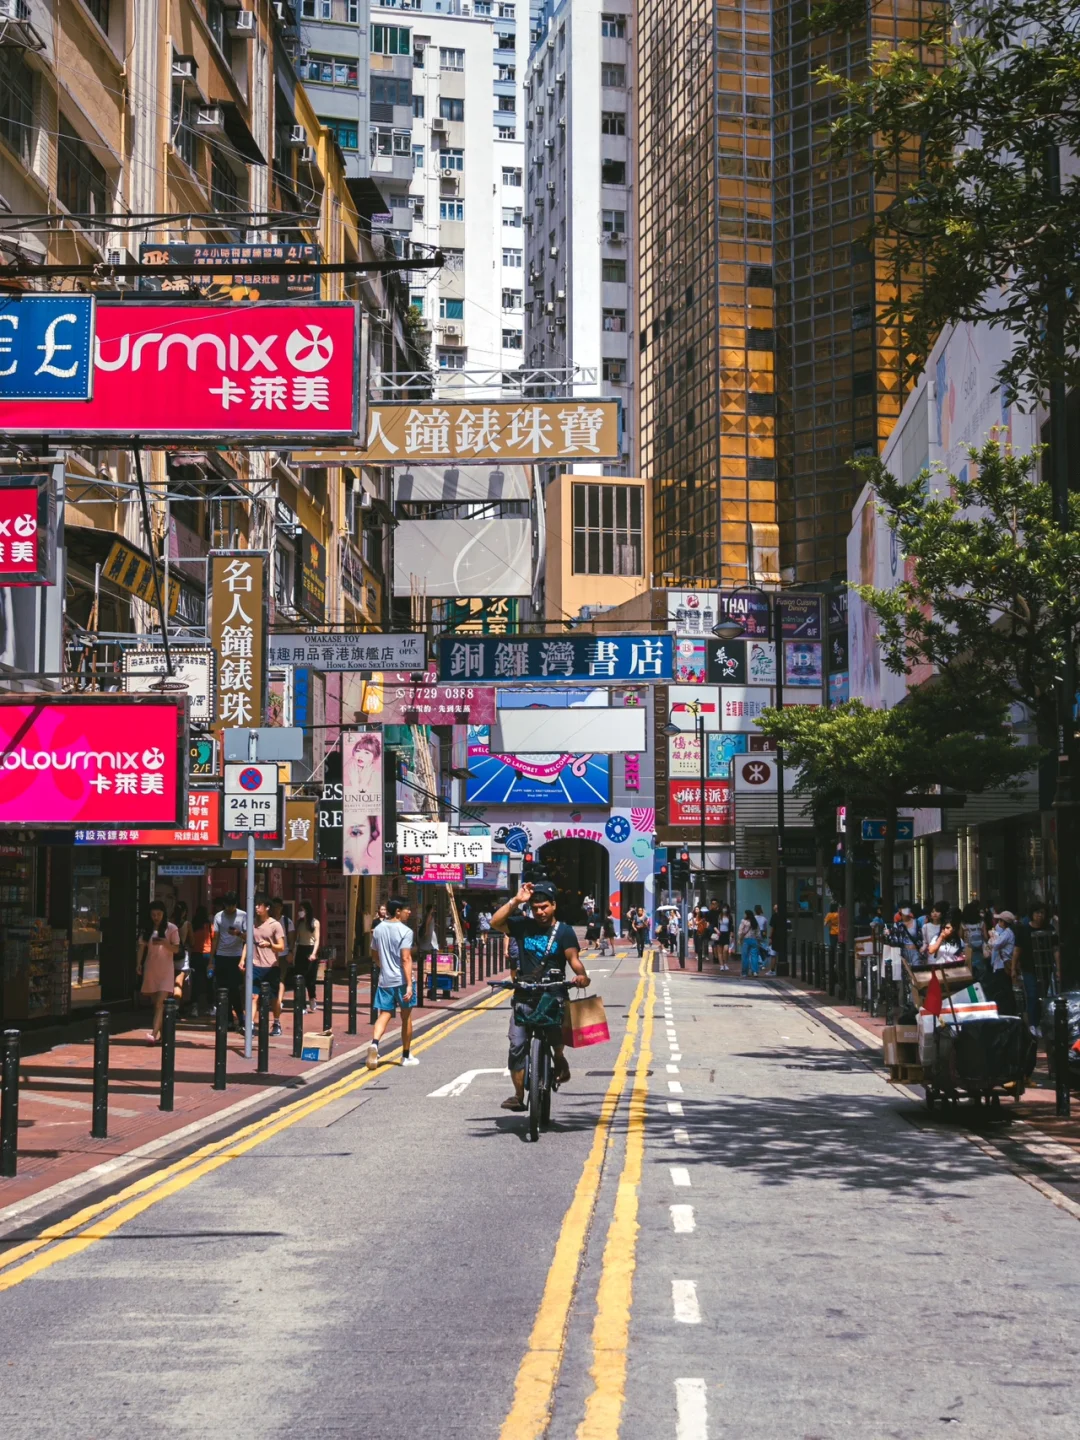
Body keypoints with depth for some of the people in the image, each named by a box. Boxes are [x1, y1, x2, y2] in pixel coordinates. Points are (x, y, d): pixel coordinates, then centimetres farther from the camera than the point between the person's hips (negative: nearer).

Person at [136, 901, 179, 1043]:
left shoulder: (171, 928, -2)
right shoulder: (147, 929, 9)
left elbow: (176, 949, -4)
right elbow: (142, 947, 10)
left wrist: (164, 943, -22)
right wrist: (138, 964, -2)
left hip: (165, 969, -4)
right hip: (151, 969, 4)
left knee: (160, 1003, -14)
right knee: (156, 1003, 7)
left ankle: (154, 1033, -23)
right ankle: (162, 1034, 15)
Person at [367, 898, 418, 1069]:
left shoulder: (378, 929, 7)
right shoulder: (405, 931, -12)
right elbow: (406, 959, -19)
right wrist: (409, 984, -21)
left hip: (384, 980, 4)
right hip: (401, 980, -4)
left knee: (384, 1015, 3)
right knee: (406, 1017, 10)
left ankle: (374, 1043, -25)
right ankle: (406, 1056, 19)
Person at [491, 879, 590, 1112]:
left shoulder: (564, 931, 4)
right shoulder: (523, 926, 9)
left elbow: (573, 958, -8)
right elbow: (495, 922, -3)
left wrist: (581, 975, -28)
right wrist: (516, 901, -9)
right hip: (524, 994, 2)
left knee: (554, 1026, -32)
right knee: (517, 1044, -6)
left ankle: (559, 1059, -2)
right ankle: (518, 1095, 0)